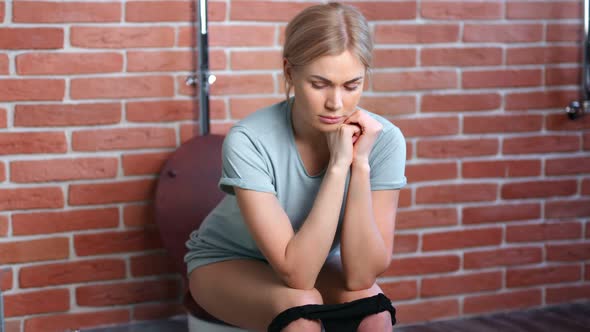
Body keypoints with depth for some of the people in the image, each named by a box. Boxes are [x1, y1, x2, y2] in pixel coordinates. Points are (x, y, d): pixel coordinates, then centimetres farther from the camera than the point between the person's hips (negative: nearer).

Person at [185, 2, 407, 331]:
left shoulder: (382, 140, -23)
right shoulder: (249, 142, -31)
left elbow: (360, 276, -25)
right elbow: (297, 273, -33)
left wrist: (360, 163, -33)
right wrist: (338, 165, -36)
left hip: (315, 260, 3)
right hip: (228, 262, -3)